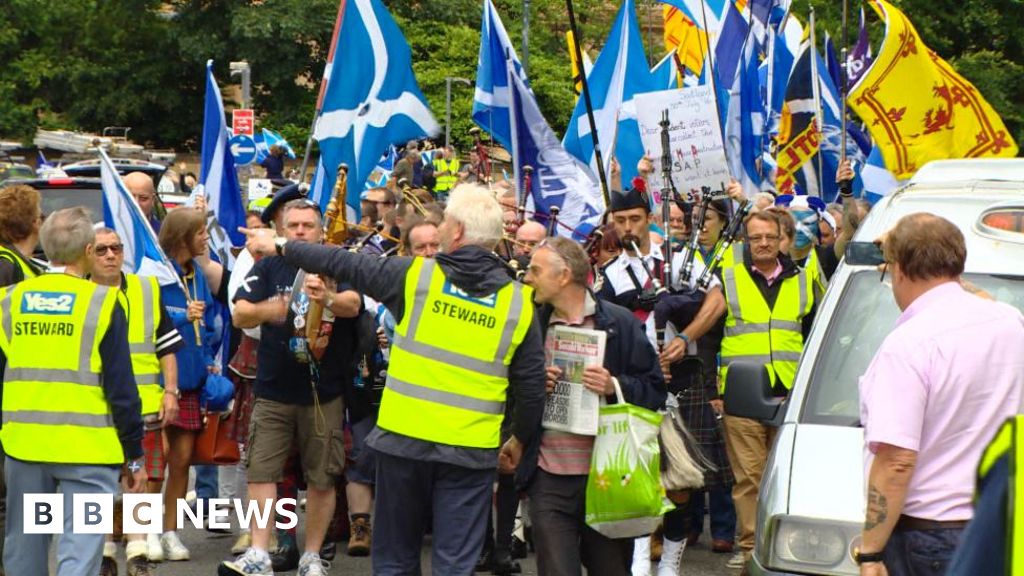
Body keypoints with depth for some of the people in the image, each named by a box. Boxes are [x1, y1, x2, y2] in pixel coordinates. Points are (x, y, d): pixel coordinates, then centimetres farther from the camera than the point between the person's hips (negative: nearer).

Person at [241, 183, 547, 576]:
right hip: (470, 450, 0)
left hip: (404, 437, 0)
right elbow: (532, 385, 3)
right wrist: (520, 439, 19)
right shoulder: (518, 301, -1)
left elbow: (343, 264, 6)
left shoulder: (416, 276, -5)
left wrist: (280, 247, 20)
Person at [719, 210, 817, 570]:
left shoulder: (802, 282, 13)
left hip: (791, 395, 2)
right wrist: (713, 387, 1)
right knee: (748, 474, -3)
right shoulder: (727, 281, 6)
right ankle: (749, 544, 3)